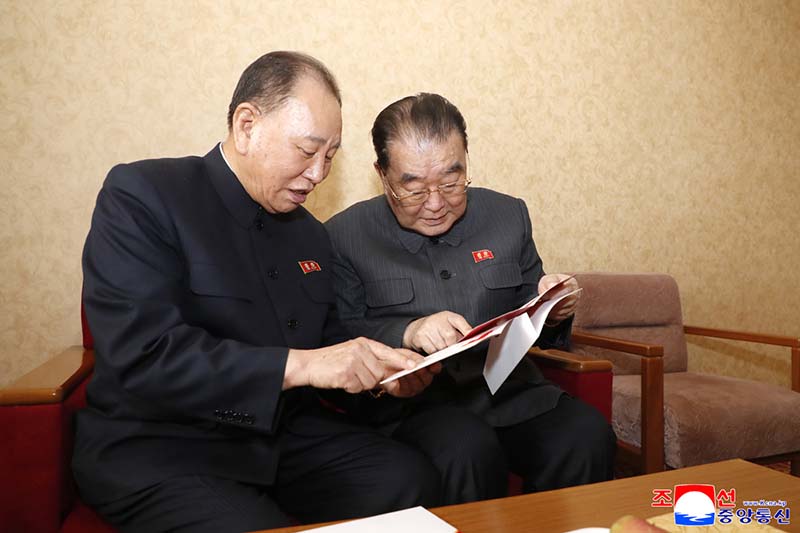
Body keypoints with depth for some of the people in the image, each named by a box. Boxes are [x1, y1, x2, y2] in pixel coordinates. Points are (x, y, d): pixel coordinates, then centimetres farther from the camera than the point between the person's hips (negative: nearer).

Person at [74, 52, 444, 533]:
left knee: (414, 481, -15)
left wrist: (380, 373, -4)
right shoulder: (141, 195, -11)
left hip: (288, 435, 6)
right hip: (160, 448, -5)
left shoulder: (311, 234, 10)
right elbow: (141, 355, -22)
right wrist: (297, 365, -27)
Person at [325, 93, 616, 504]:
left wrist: (551, 311, -5)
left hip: (512, 392, 4)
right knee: (469, 451, -33)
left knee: (587, 436, -23)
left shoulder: (508, 215, 10)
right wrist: (408, 332, -20)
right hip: (408, 404, -3)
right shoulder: (345, 236, 0)